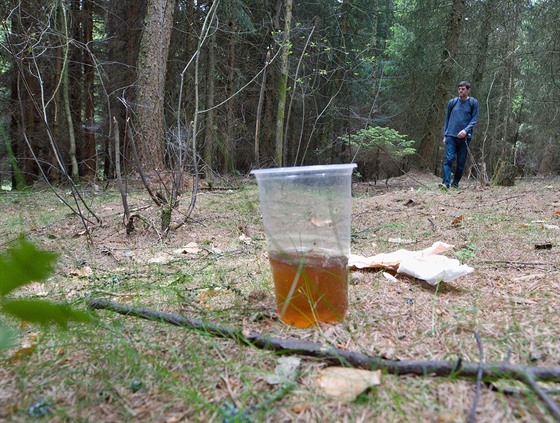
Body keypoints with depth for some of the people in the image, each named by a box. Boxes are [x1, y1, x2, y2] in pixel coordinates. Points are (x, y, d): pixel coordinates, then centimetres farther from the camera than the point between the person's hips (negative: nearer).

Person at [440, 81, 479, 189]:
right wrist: (445, 135, 9)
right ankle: (446, 182, -17)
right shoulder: (452, 102, 9)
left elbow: (474, 119, -1)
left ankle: (455, 183, 15)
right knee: (449, 159, -12)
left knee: (461, 162, 4)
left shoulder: (473, 103, 4)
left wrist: (466, 130, -17)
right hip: (451, 136, 0)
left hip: (465, 137, 0)